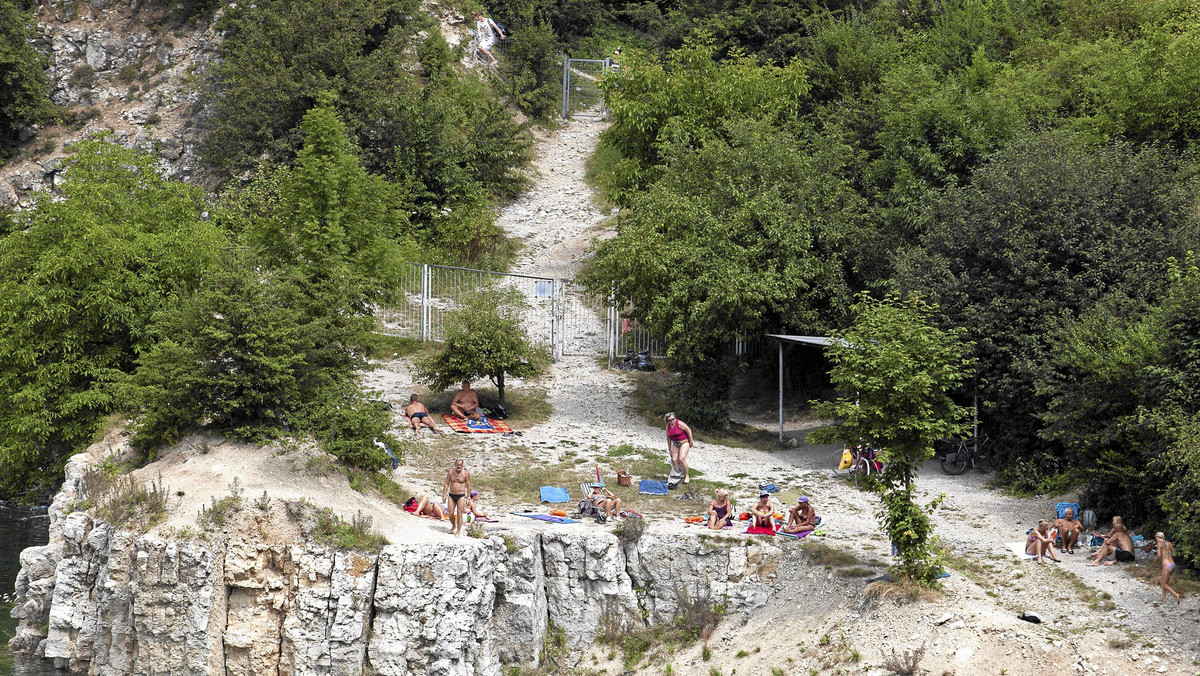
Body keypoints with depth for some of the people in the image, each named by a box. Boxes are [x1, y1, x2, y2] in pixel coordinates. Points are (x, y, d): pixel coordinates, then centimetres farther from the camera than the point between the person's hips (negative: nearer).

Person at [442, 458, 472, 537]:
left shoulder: (466, 473, -5)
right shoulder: (450, 471, 1)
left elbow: (468, 486, 0)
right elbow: (446, 483, 7)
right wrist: (444, 495, 1)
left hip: (461, 496, -3)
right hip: (451, 495, 3)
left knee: (459, 514, -7)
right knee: (451, 514, 3)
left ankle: (458, 531, 2)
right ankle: (453, 526, 31)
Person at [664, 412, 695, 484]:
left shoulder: (679, 423, -18)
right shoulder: (668, 427, 1)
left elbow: (688, 430, -13)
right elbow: (668, 438, 10)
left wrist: (691, 441, -8)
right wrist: (669, 449, 13)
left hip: (684, 442, -6)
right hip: (675, 444, 6)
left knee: (682, 459, -18)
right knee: (674, 460, -5)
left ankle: (687, 477, -9)